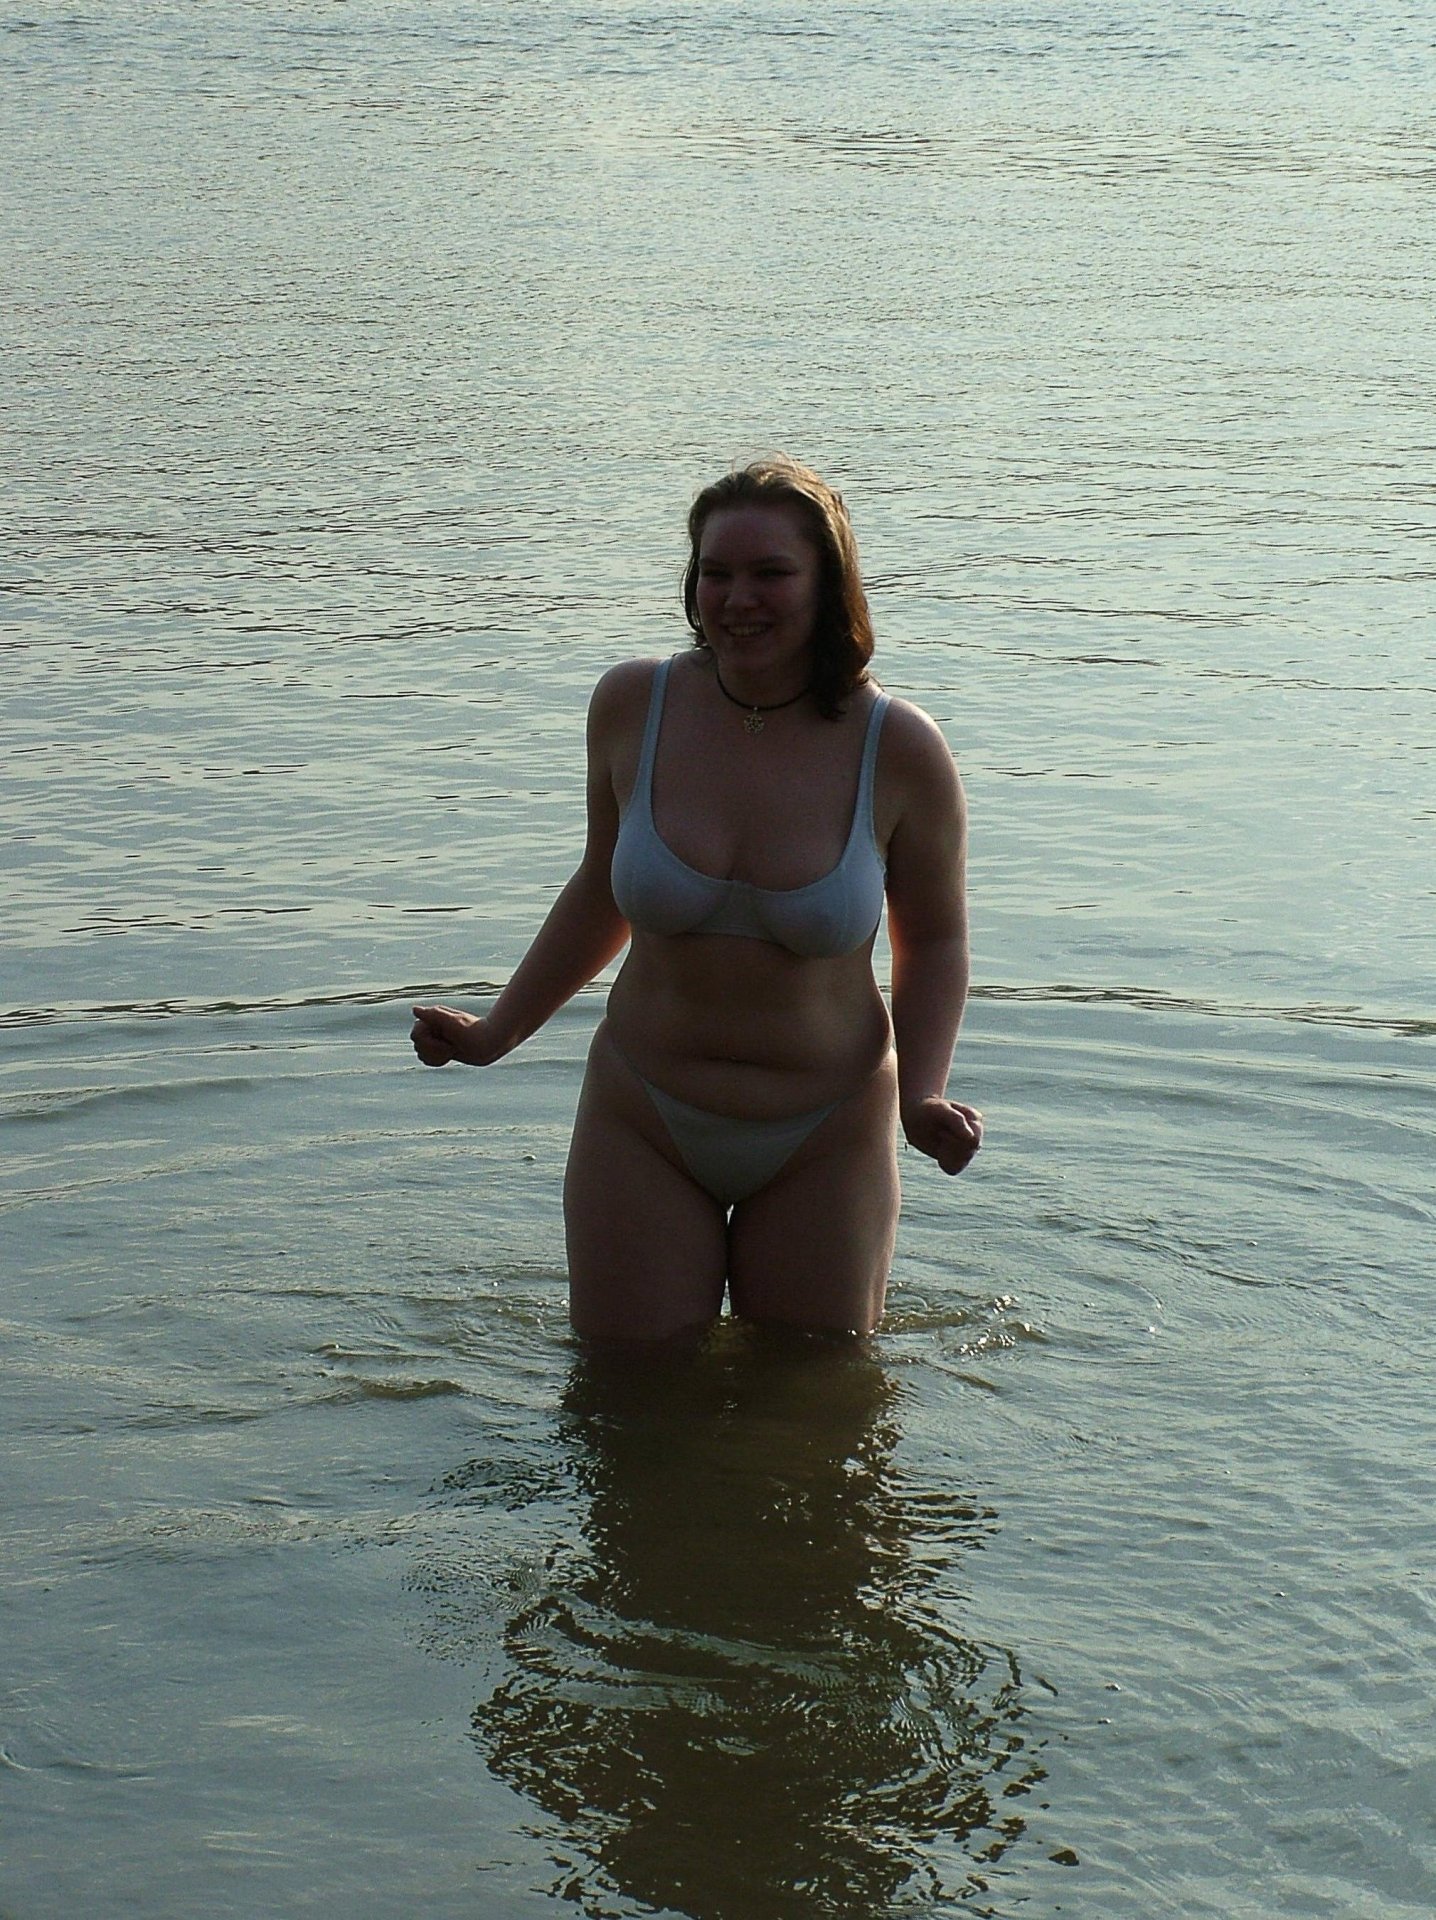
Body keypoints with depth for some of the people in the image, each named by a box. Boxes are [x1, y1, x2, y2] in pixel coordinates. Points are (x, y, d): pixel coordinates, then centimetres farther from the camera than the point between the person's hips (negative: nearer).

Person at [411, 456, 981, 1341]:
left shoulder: (899, 750, -13)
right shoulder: (633, 705, -8)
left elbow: (934, 941, 0)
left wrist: (924, 1095, -14)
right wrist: (498, 1030, 9)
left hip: (823, 1143, -1)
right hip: (643, 1127, 1)